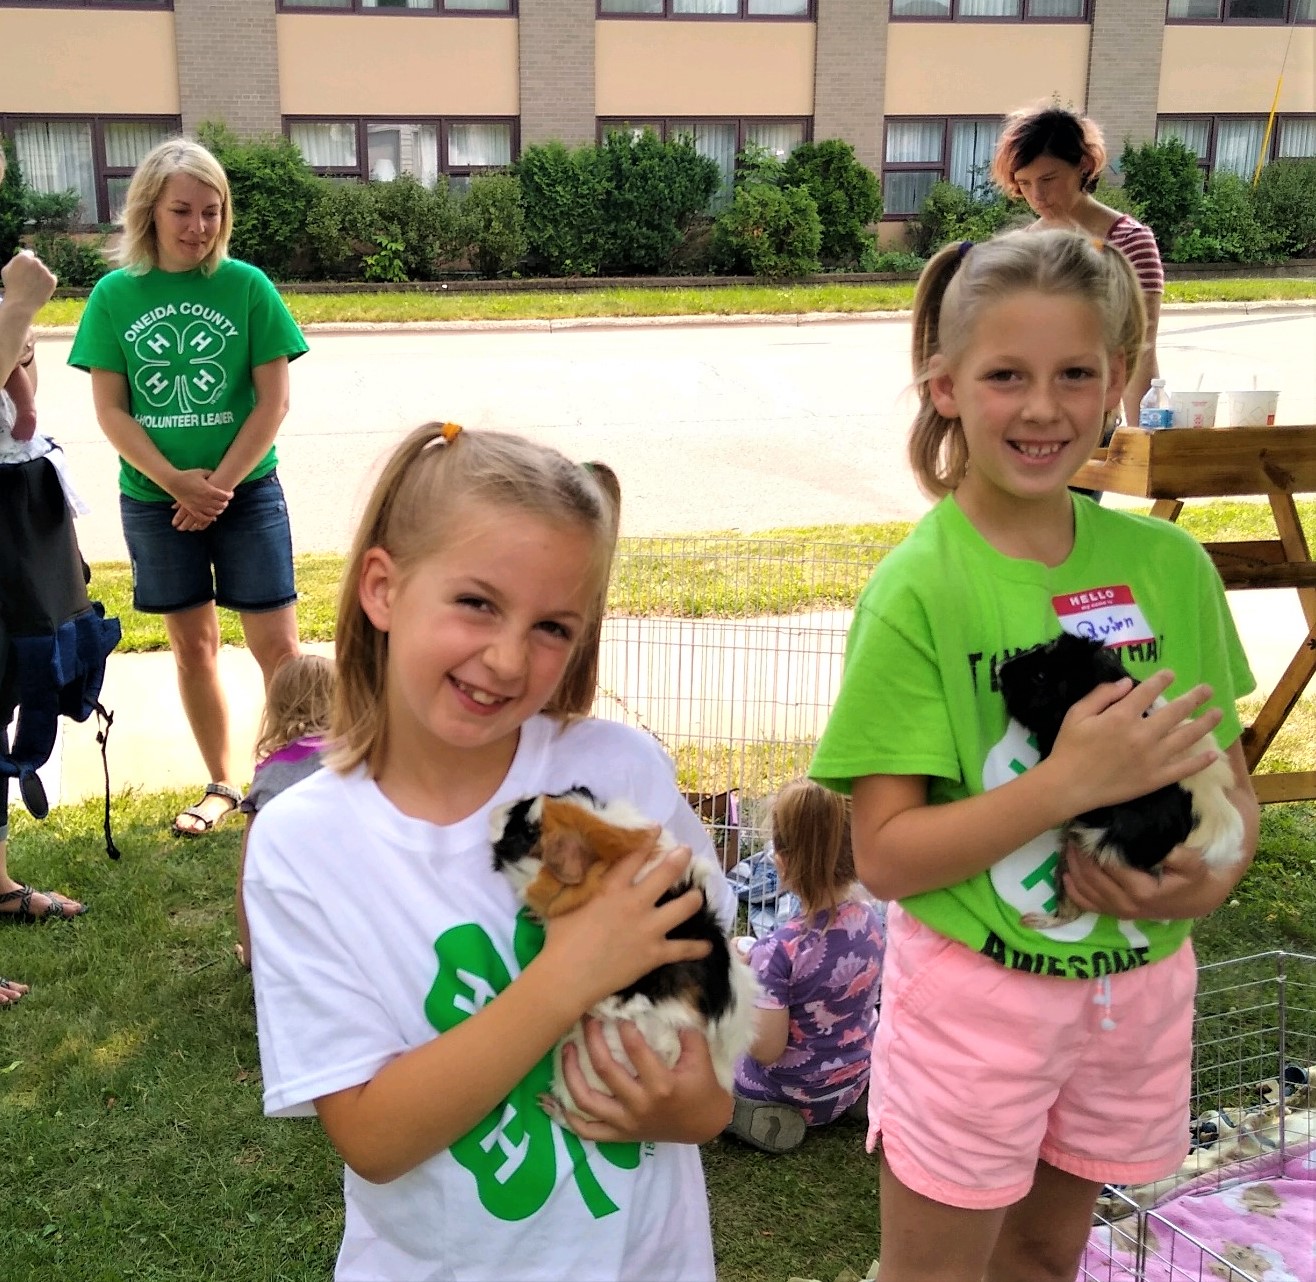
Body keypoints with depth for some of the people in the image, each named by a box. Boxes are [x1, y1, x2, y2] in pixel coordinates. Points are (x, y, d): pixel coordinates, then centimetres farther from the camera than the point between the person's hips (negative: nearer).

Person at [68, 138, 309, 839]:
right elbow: (111, 410, -2)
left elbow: (273, 400, -6)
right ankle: (222, 785, 26)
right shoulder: (114, 295, -1)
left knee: (276, 644, -3)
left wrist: (219, 484, -12)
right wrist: (177, 482, -14)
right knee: (192, 645, 12)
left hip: (247, 492, -2)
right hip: (153, 499, 2)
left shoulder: (247, 286, -5)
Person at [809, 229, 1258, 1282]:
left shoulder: (1167, 563, -5)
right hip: (975, 990, -4)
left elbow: (1231, 781, 6)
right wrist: (1072, 780, -28)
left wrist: (1211, 874, -15)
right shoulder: (919, 589, -18)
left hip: (1141, 984, 5)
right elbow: (885, 855, -18)